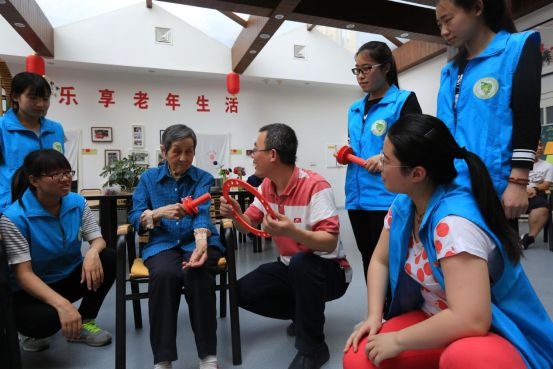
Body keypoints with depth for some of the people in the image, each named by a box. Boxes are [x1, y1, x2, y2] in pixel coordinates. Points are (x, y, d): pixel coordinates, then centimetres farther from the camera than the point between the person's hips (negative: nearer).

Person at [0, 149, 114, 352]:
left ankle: (84, 322, -2)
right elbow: (23, 273, -23)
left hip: (70, 277, 5)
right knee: (45, 319, -36)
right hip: (32, 289, -4)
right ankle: (32, 332, 6)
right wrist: (61, 304, -38)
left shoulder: (77, 202, -7)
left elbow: (98, 239, -6)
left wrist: (92, 253, -34)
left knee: (109, 257, -22)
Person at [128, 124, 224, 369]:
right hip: (163, 243, 1)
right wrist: (160, 213, -20)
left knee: (196, 272, -33)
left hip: (198, 240, 0)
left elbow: (202, 214, -12)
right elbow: (135, 218, 2)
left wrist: (201, 244, -33)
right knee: (164, 274, -33)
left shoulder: (204, 178, 4)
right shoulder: (148, 178, 9)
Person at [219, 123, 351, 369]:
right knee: (244, 292, -4)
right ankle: (306, 315, 13)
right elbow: (248, 225, 3)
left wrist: (292, 231, -47)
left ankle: (312, 347, -15)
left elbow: (330, 242, -30)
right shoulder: (266, 186, -2)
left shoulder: (314, 186, -26)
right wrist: (235, 214, -20)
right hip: (291, 267, 7)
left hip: (328, 270, -7)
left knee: (301, 263, -39)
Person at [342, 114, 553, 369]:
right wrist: (374, 316, -8)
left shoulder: (454, 220, -31)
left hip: (493, 333, -6)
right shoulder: (403, 205, -5)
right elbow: (380, 261, 5)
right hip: (435, 321, 7)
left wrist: (397, 341, -22)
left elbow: (470, 321, -35)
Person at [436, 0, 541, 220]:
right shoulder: (449, 72, 18)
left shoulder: (519, 48, 2)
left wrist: (518, 183, -15)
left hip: (493, 191, -5)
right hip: (448, 190, 5)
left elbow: (528, 120, -7)